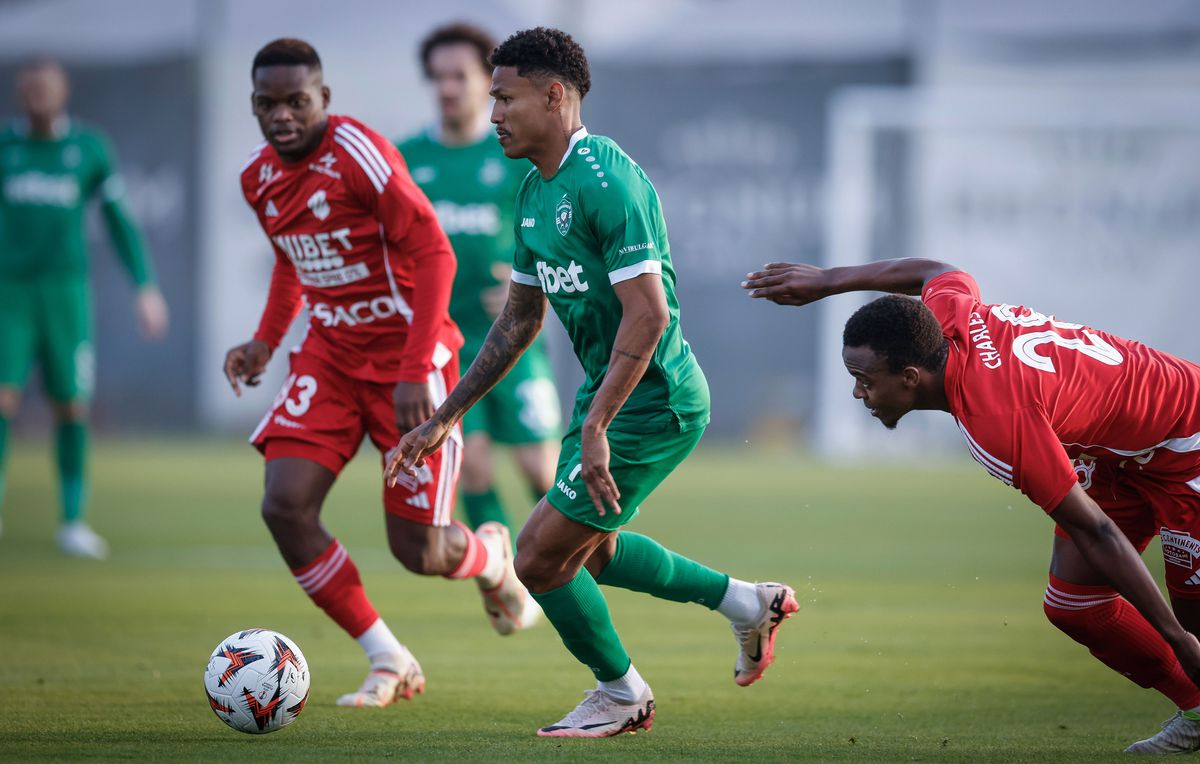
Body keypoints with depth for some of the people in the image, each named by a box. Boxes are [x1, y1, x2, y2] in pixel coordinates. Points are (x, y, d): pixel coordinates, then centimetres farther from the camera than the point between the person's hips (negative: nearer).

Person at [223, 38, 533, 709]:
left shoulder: (357, 152, -20)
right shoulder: (260, 178, 3)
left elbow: (435, 254, -20)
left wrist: (416, 372, -25)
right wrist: (267, 341, 11)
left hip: (408, 357, -6)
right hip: (330, 355, 6)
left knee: (417, 552, -5)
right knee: (285, 505, -15)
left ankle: (490, 555, 34)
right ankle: (390, 663, 0)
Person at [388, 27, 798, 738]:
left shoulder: (607, 181, -22)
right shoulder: (536, 193, 9)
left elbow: (648, 314, -27)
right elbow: (520, 320, 18)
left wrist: (595, 428, -29)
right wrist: (445, 417, 17)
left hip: (652, 400, -10)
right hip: (606, 388, 10)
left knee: (540, 557, -5)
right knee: (589, 551, 23)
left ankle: (623, 694, 17)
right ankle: (746, 602, 33)